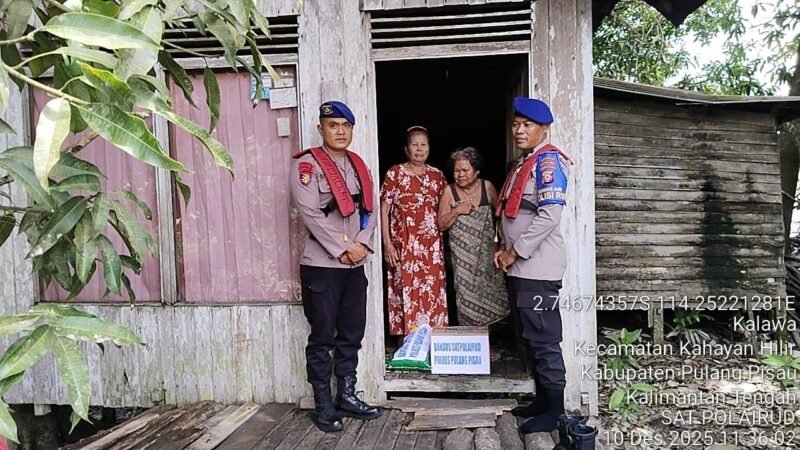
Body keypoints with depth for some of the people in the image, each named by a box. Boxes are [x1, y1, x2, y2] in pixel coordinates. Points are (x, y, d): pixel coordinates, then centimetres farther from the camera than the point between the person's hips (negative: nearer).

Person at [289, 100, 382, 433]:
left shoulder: (359, 166, 14)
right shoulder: (307, 164, -6)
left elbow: (369, 209, 9)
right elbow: (310, 213, -16)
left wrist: (362, 245, -7)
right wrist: (343, 249, -15)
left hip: (355, 265, 6)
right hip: (321, 265, -6)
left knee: (352, 334, 12)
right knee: (322, 337, 3)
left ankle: (346, 396, 25)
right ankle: (322, 405, 15)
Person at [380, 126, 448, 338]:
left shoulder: (437, 175, 9)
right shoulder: (394, 173, -1)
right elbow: (384, 210, -2)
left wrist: (443, 242, 6)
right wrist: (387, 244, -9)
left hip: (432, 247, 3)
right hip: (404, 247, -3)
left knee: (433, 294, 6)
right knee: (406, 293, 0)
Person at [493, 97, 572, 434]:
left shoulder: (548, 160, -9)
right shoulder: (522, 164, 19)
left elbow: (550, 214, -20)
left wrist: (515, 253, -15)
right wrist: (505, 249, 9)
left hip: (538, 267, -9)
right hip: (520, 267, 9)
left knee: (543, 340, -3)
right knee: (527, 337, 15)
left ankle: (555, 410, 10)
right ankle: (542, 400, 27)